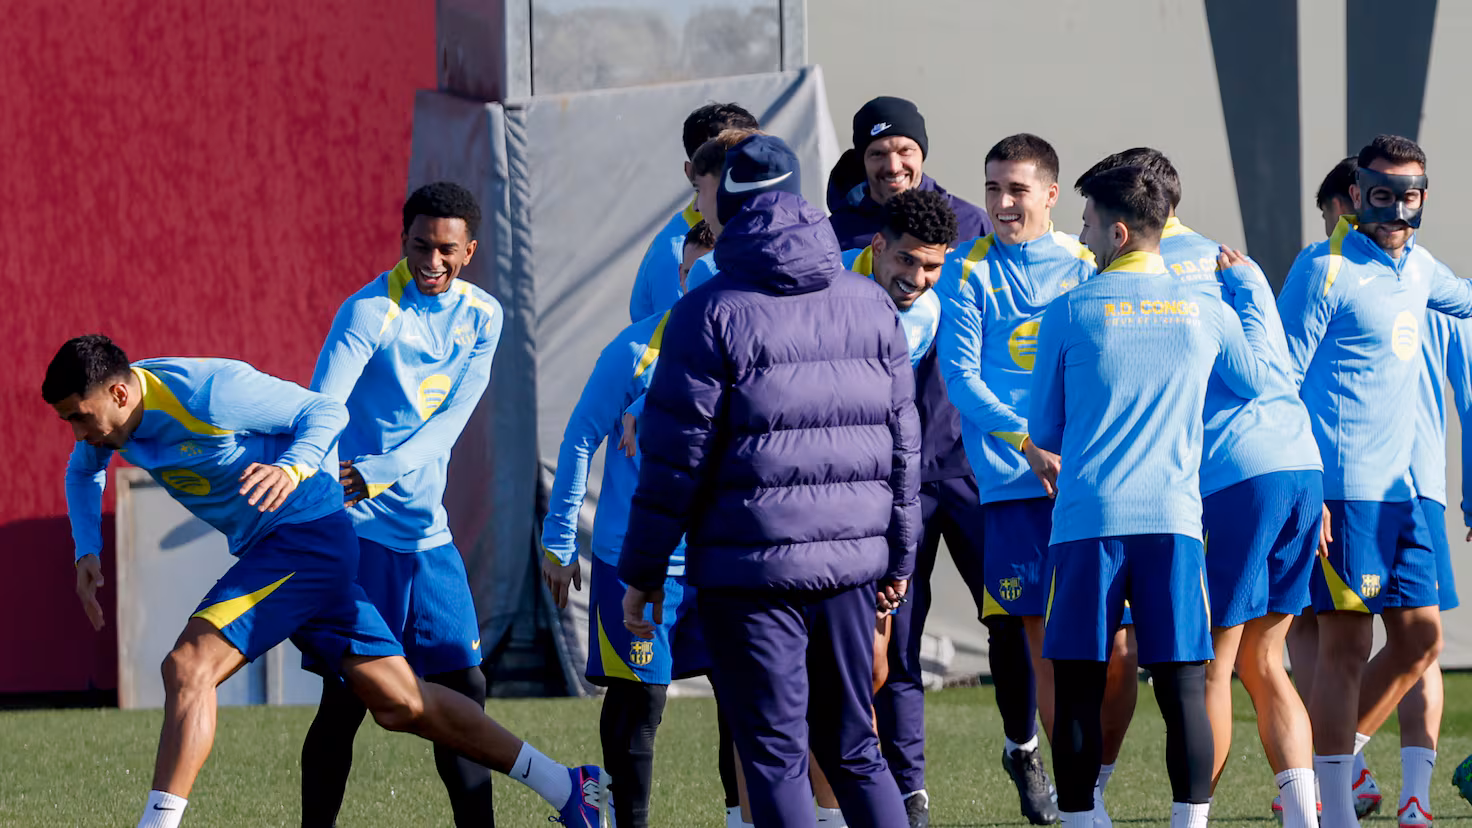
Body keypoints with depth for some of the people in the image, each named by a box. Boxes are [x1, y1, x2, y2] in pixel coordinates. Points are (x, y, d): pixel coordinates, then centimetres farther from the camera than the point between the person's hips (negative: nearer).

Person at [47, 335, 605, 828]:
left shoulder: (208, 394, -24)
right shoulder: (111, 412, -1)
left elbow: (327, 411, -16)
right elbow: (84, 470, 22)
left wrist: (293, 468, -35)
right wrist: (88, 553, 8)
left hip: (305, 535, -9)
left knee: (189, 665, -22)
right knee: (401, 704, 9)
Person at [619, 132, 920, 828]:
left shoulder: (712, 313, -8)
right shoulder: (869, 303, 8)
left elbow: (675, 456, -8)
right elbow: (901, 439, 12)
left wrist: (642, 573, -1)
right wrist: (898, 556, 21)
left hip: (751, 564, -5)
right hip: (852, 561, 5)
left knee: (775, 758, -1)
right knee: (853, 751, 14)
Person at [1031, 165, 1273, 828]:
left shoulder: (1069, 312, 1)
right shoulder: (1207, 310, 6)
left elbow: (1044, 432, 9)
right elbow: (1258, 382, 26)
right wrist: (1248, 283, 35)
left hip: (1087, 518, -2)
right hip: (1174, 520, 2)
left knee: (1079, 690, 2)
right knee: (1183, 688, 1)